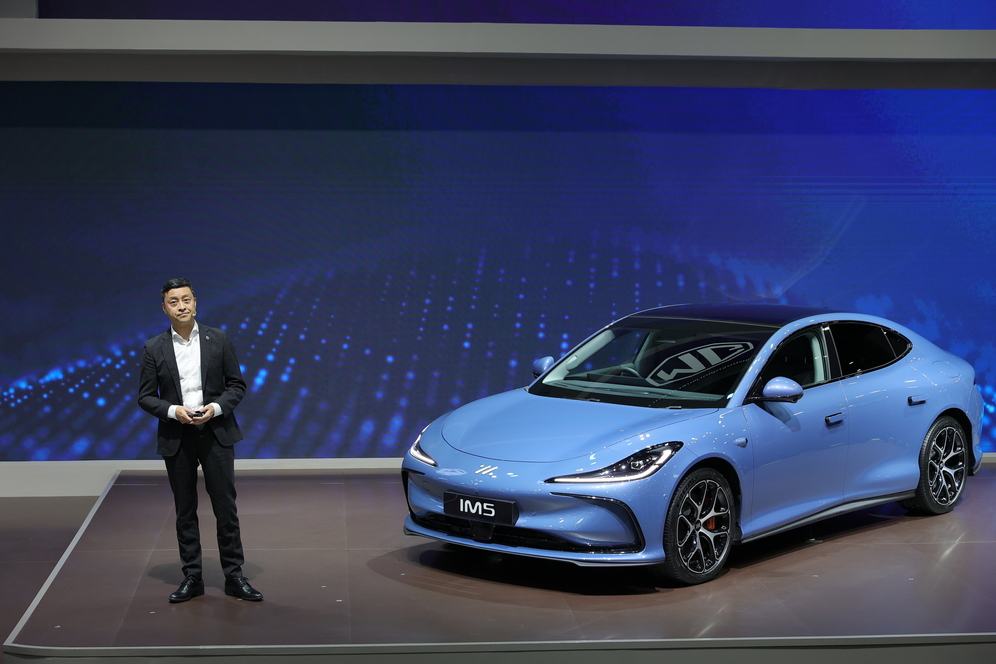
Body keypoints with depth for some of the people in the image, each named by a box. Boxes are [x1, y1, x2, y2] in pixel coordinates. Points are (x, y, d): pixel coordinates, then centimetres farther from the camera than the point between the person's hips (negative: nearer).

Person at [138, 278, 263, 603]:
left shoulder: (219, 340, 1)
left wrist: (215, 407, -13)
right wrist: (174, 411, -15)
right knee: (185, 510, 8)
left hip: (215, 433, 0)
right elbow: (145, 397, 2)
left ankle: (234, 576, 10)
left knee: (226, 506, 1)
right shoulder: (154, 349, 1)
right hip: (176, 438, 1)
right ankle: (192, 578, 17)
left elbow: (237, 385, 4)